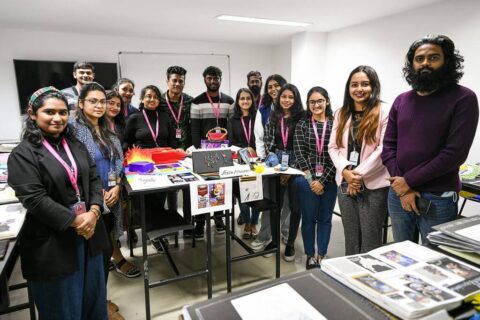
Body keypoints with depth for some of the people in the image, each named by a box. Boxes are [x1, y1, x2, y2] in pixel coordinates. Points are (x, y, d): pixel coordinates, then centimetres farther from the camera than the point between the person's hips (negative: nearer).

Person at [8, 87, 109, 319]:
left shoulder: (76, 145, 8)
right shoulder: (23, 154, -11)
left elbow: (94, 179, 4)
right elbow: (34, 199, -19)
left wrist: (93, 212, -12)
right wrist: (75, 221, -19)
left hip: (89, 231, 6)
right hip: (52, 243, -5)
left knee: (94, 297, 21)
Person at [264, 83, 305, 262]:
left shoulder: (302, 117, -5)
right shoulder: (273, 118, 7)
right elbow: (268, 143, 8)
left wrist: (291, 169, -11)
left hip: (295, 165, -2)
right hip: (276, 165, 3)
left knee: (295, 206, 5)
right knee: (275, 204, 8)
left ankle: (290, 243, 21)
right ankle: (274, 239, 25)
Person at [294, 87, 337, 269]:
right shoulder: (302, 125, 5)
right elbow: (299, 153, -2)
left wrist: (323, 181, -10)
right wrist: (311, 179, -10)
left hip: (329, 180, 0)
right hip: (307, 179, 0)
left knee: (325, 218, 11)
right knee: (308, 219, 8)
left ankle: (321, 255, 26)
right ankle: (310, 255, 24)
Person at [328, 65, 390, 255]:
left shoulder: (383, 113, -5)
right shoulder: (341, 114, 10)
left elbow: (383, 149, -12)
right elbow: (333, 147, 5)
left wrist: (360, 174, -15)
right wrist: (345, 171, -11)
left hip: (374, 185, -4)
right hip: (345, 184, 5)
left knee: (370, 241, 7)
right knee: (350, 239, 16)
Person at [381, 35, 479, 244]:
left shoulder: (463, 98, -7)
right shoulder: (401, 101, 7)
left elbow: (455, 152, -15)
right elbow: (388, 146, 2)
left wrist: (409, 181, -15)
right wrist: (402, 188, -9)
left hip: (438, 199, -4)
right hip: (398, 194, 5)